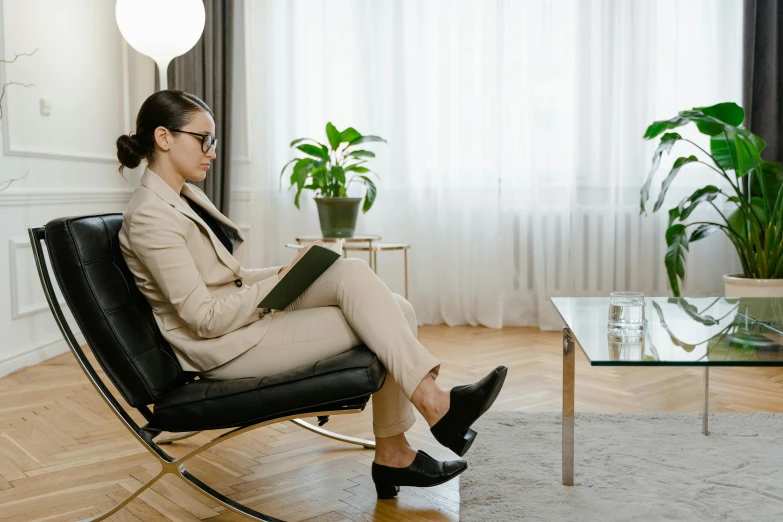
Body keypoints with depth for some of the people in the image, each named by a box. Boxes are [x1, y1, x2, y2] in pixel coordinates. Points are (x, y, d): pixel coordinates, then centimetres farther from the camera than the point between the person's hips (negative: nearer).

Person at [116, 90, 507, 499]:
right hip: (224, 347, -8)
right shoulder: (151, 216, -17)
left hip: (247, 314, 9)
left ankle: (393, 455, -6)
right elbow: (205, 319, -20)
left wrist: (282, 277, 1)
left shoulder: (185, 196, 12)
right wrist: (282, 280, -15)